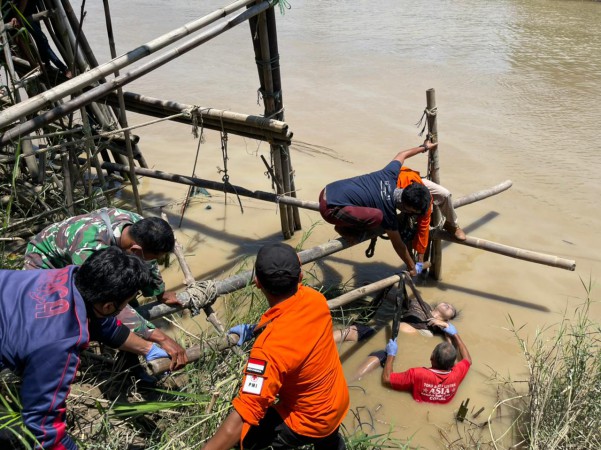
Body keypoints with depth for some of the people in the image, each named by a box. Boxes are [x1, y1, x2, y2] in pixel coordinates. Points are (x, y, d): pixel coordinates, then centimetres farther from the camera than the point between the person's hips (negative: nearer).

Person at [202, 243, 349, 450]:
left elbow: (242, 417, -41)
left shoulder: (270, 348, -42)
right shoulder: (314, 298, -21)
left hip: (309, 421, -7)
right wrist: (255, 329, -1)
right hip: (337, 400, 7)